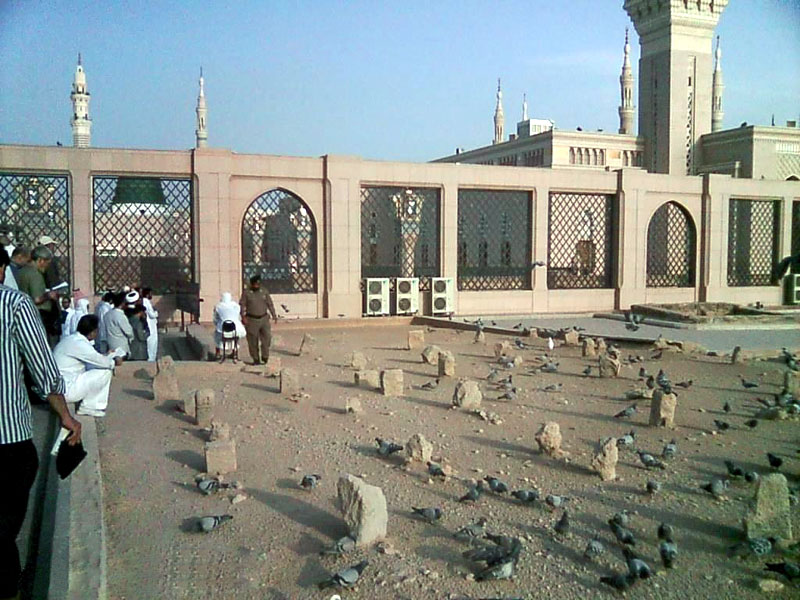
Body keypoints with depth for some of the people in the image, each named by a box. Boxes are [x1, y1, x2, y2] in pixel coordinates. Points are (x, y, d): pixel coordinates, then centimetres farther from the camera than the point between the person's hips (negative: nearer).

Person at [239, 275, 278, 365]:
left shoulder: (265, 292, 8)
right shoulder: (246, 293, 0)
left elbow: (270, 304, 11)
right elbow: (242, 305, -4)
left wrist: (274, 315, 4)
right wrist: (243, 316, -16)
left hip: (264, 319, 2)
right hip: (251, 320, -2)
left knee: (267, 336, -10)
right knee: (253, 341, 2)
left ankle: (265, 357, 2)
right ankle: (256, 359, 13)